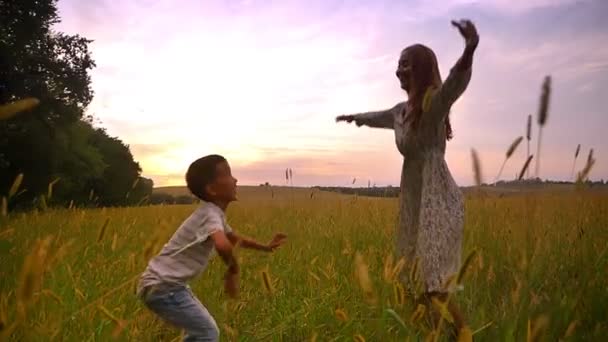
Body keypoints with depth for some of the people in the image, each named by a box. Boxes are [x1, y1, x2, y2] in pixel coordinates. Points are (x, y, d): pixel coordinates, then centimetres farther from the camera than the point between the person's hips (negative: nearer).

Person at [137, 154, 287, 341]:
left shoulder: (215, 214, 9)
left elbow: (237, 239, 28)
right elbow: (223, 245, -44)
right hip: (161, 287, -10)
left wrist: (266, 247, 22)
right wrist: (233, 270, -24)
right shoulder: (210, 214, -22)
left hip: (168, 284, 10)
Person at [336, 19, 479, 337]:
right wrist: (355, 117, 56)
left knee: (435, 286, -9)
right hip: (415, 201, 9)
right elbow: (379, 116, 37)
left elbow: (454, 84, -36)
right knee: (424, 280, 13)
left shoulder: (433, 103, -12)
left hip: (437, 202, -9)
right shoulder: (402, 110, 14)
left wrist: (469, 51, -57)